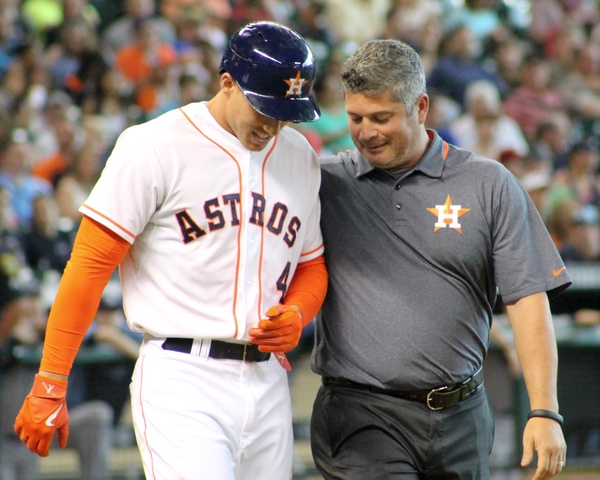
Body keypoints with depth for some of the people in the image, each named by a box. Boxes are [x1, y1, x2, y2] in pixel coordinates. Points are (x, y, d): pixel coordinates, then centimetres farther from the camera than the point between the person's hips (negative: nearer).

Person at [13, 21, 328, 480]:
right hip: (182, 379, -6)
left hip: (268, 385, 6)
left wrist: (297, 315, 0)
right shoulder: (156, 148, -6)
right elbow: (90, 266, -6)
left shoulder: (301, 158, 13)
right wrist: (49, 388, -9)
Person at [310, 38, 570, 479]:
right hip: (361, 418, -2)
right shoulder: (324, 183, 6)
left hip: (462, 419, 2)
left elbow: (528, 298, 1)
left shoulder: (490, 185, 4)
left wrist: (545, 411, -7)